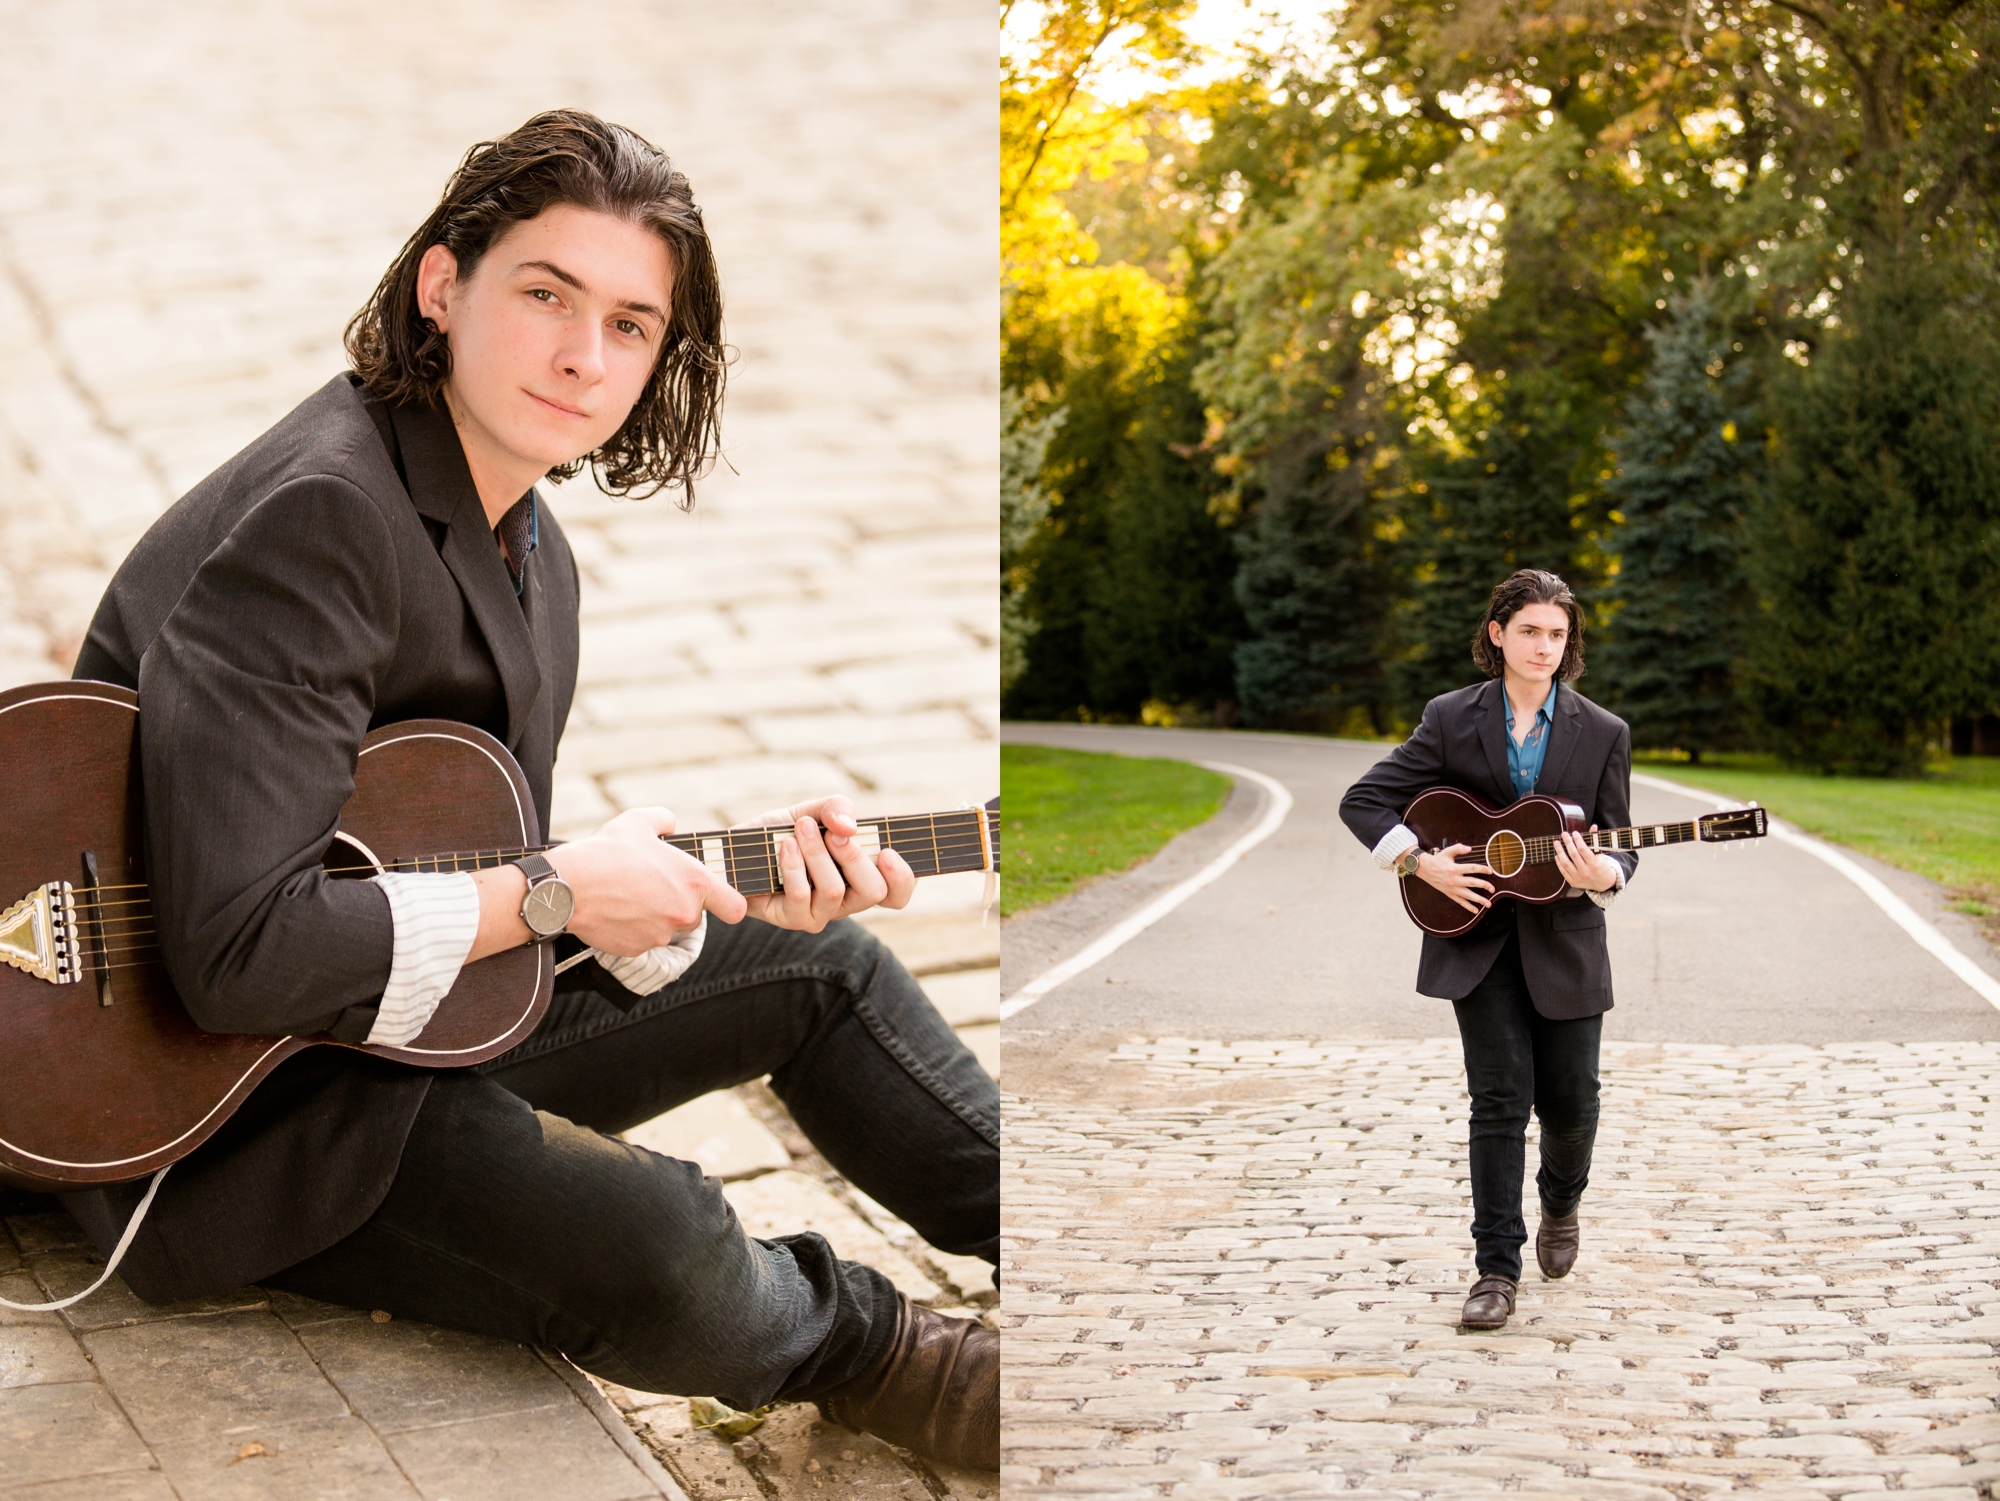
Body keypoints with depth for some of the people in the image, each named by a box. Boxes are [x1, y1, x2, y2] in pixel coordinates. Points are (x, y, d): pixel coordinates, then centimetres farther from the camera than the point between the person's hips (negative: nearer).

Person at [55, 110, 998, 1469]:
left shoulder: (530, 548, 7)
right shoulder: (325, 515, -25)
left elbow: (481, 883, 8)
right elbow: (242, 953, -33)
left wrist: (737, 887, -5)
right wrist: (555, 892, -22)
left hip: (428, 1016, 10)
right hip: (228, 1103, -10)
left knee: (823, 964, 14)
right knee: (667, 1260, -27)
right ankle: (879, 1356, 8)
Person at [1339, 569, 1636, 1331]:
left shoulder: (1603, 733, 1)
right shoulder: (1452, 719, -2)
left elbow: (1621, 847, 3)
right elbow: (1362, 802, 0)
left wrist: (1601, 875, -20)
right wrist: (1421, 864, -13)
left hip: (1564, 943, 1)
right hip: (1477, 940, -1)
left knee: (1570, 1101, 6)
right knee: (1501, 1098, -6)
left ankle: (1561, 1203, 40)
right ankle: (1497, 1268, 3)